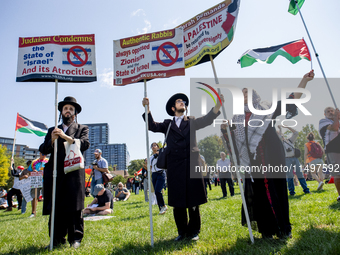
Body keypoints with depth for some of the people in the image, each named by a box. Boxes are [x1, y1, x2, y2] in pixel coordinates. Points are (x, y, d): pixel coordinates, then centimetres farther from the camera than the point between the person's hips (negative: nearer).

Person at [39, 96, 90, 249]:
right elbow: (43, 150, 13)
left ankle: (75, 238, 6)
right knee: (55, 208, 1)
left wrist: (66, 137, -14)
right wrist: (52, 140, -8)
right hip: (54, 173, 3)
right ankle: (57, 240, 10)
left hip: (73, 172, -2)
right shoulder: (52, 130, 24)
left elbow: (85, 144, -3)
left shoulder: (82, 129, 17)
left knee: (73, 207, -4)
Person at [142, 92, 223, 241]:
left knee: (193, 201, 4)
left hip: (191, 164, 0)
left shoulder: (192, 122, 14)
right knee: (177, 202, 6)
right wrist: (147, 108, -12)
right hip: (175, 166, 1)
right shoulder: (168, 124, 14)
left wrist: (218, 105, -16)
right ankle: (182, 231, 21)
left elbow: (207, 120, 0)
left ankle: (194, 231, 18)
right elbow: (153, 126, 0)